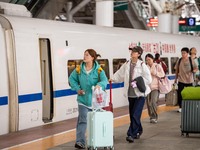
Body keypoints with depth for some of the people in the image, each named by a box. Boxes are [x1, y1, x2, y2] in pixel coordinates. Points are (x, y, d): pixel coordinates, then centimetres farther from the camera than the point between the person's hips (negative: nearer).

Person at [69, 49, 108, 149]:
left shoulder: (98, 70, -9)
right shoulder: (79, 69, -2)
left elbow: (104, 80, -22)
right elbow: (72, 78, 10)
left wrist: (99, 85, -44)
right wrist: (77, 89, -2)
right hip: (83, 99, 0)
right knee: (82, 121, -8)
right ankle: (80, 142, -8)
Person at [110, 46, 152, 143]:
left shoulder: (142, 65, -11)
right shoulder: (127, 64, 5)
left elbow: (148, 79, -11)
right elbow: (120, 74, 12)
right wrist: (113, 79, 1)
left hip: (140, 93, -6)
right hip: (130, 93, 6)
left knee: (135, 115, -10)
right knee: (132, 114, 15)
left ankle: (131, 134, -7)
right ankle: (138, 131, 35)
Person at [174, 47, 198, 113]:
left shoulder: (191, 60, -5)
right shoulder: (179, 61, 0)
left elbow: (196, 68, 1)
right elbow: (177, 70, 8)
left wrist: (194, 70, -22)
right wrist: (176, 78, 10)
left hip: (189, 80, -1)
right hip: (181, 80, 1)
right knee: (179, 93, -4)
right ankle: (180, 107, 8)